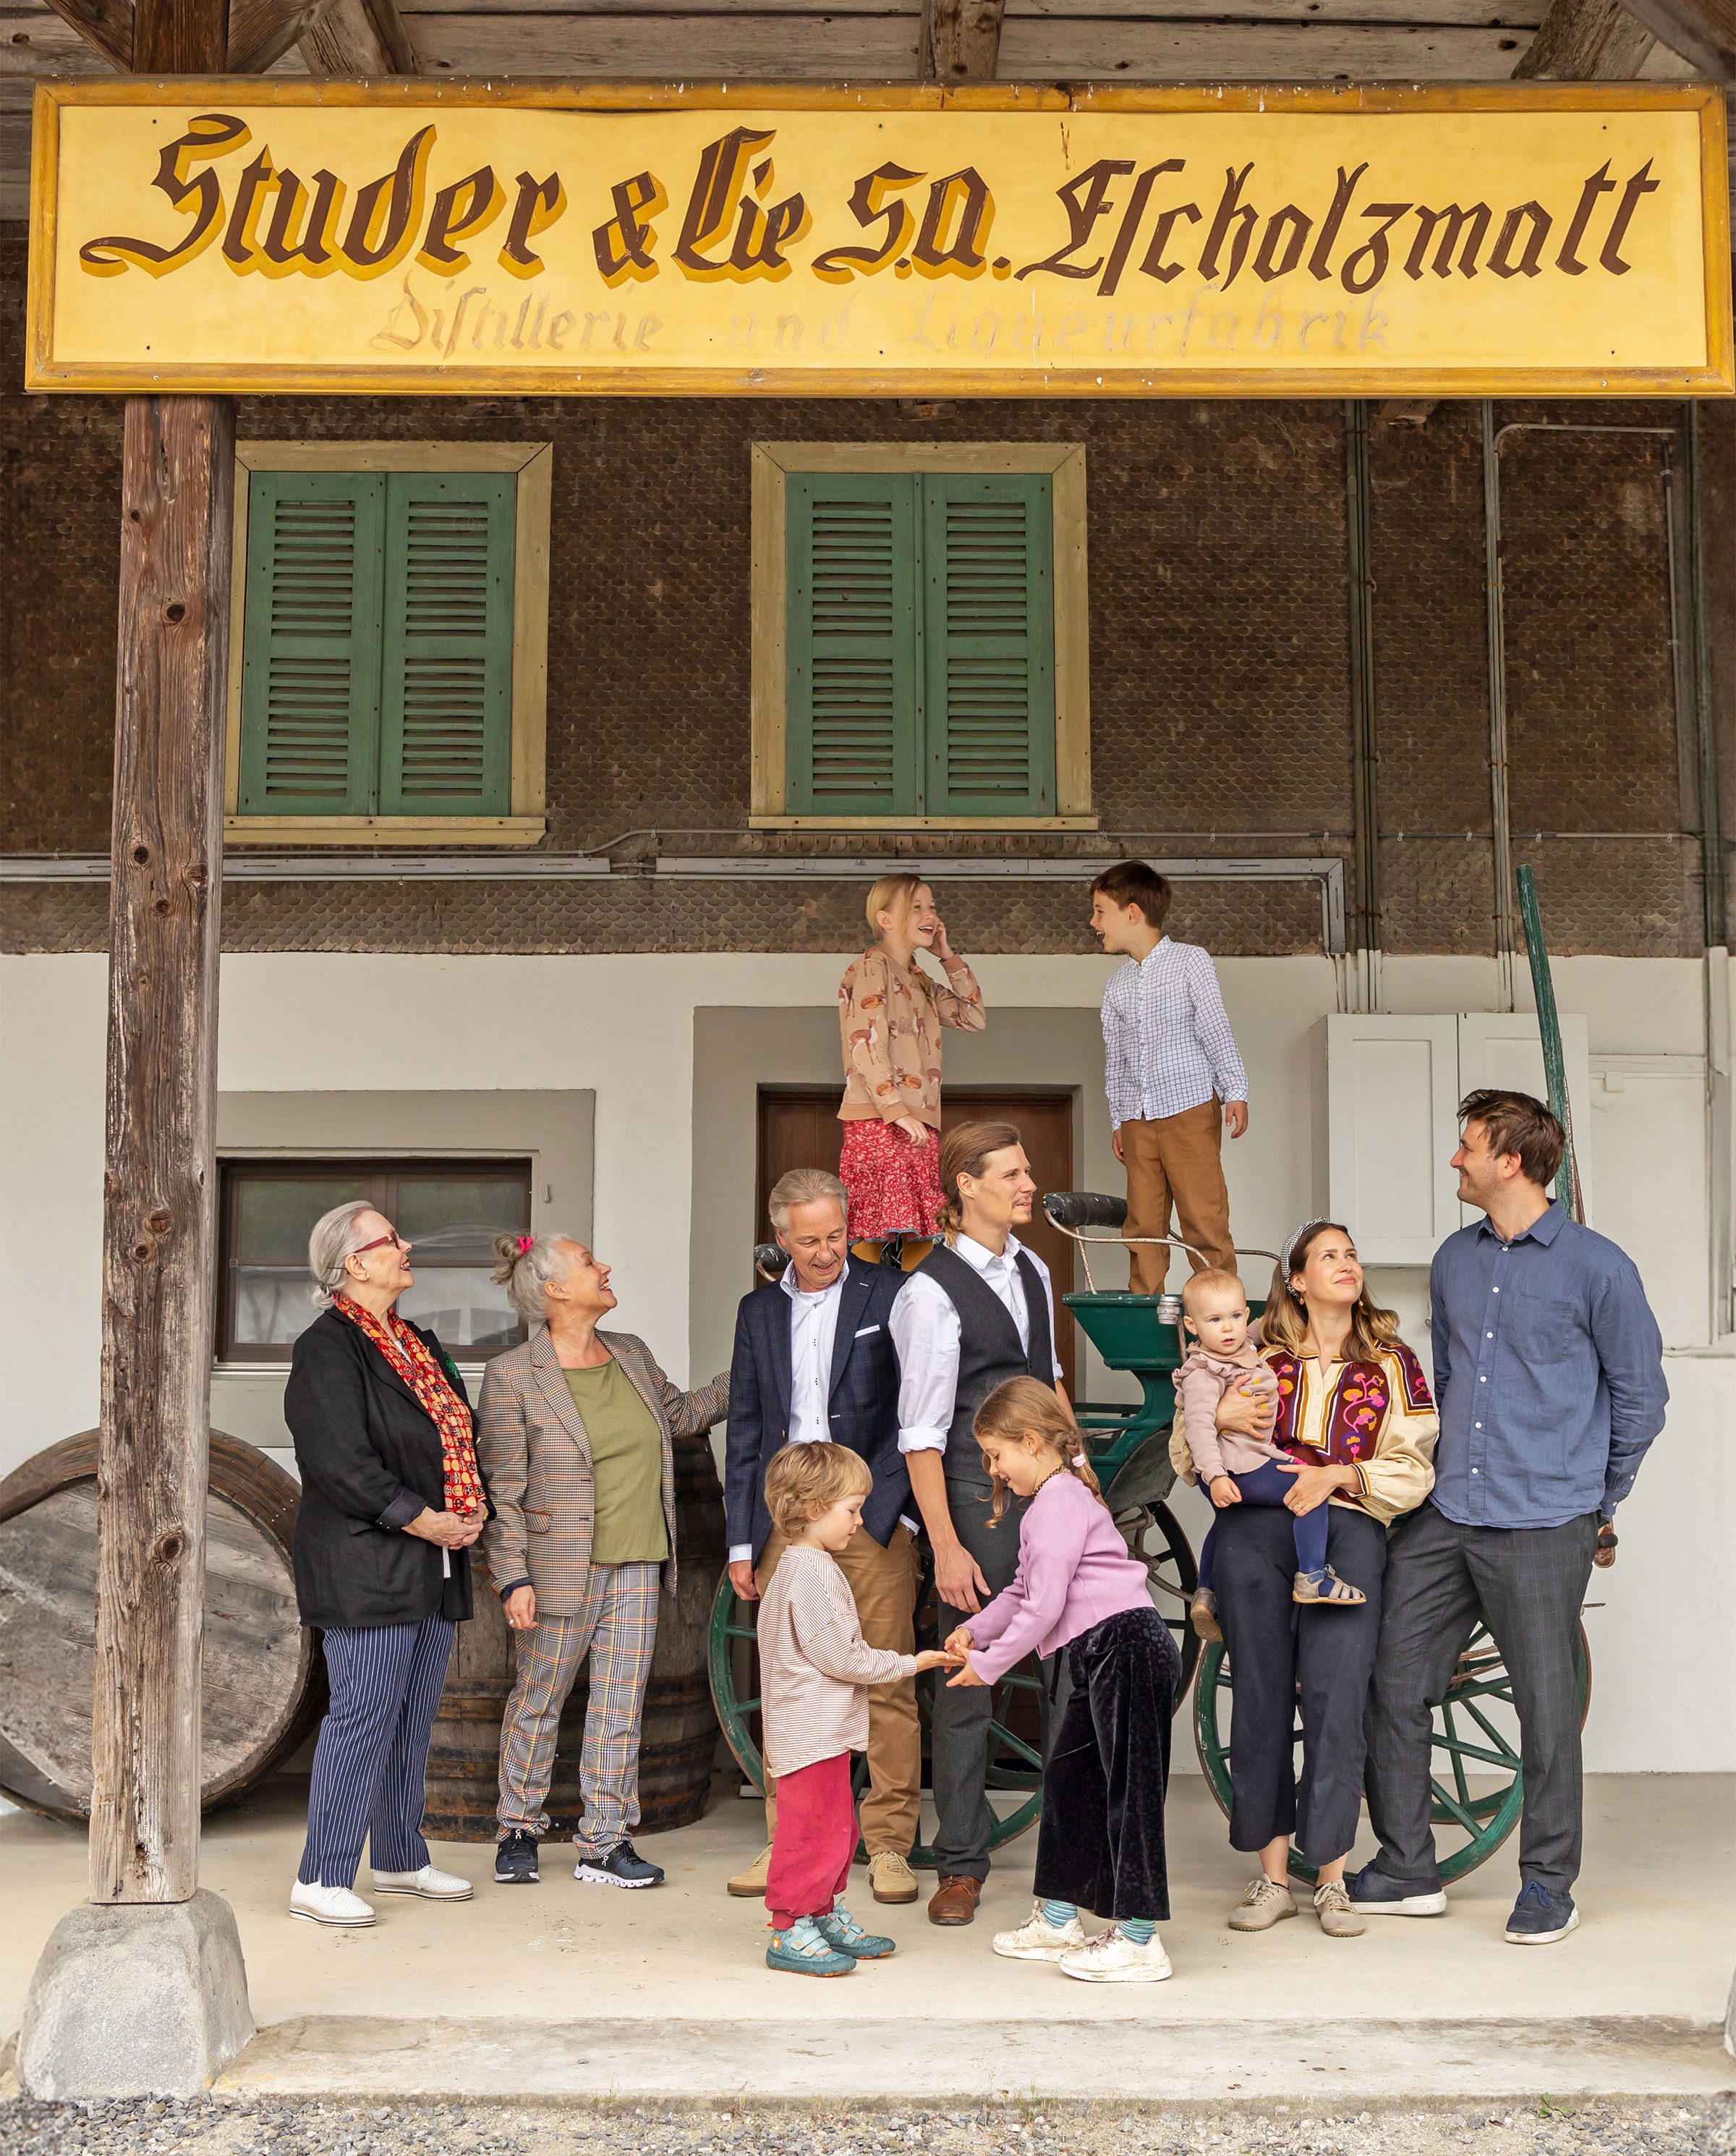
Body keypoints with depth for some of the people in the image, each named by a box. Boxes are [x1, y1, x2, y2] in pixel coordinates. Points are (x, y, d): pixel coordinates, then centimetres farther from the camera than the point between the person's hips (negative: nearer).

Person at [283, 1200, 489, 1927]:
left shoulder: (416, 1344, 16)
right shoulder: (328, 1348, -11)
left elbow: (460, 1431, 22)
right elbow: (340, 1464, -19)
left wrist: (471, 1508, 5)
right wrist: (421, 1520, -16)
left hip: (435, 1566, 9)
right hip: (367, 1569, -9)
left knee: (414, 1718, 14)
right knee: (363, 1716, -7)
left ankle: (400, 1860, 25)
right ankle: (320, 1881, 0)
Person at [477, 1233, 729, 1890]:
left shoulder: (632, 1354, 9)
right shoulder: (512, 1376, -10)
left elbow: (679, 1414, 26)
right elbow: (501, 1490, -10)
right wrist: (513, 1577, -15)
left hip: (636, 1568, 5)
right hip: (560, 1573, -5)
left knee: (622, 1706, 7)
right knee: (538, 1702, 8)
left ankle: (605, 1842, 15)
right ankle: (518, 1830, 25)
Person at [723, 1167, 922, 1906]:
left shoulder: (888, 1295, 1)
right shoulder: (759, 1310, 13)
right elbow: (745, 1430, 14)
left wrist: (903, 1509, -7)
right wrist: (741, 1540, 11)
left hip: (873, 1519, -3)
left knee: (887, 1685, -2)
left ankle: (888, 1844, 8)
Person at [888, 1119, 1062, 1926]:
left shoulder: (1033, 1270, 11)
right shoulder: (931, 1291, -11)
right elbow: (921, 1433, -12)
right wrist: (946, 1547, -15)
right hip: (974, 1495, -6)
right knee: (966, 1684, 1)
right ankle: (960, 1867, 14)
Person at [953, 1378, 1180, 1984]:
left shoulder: (1059, 1503, -13)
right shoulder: (1053, 1499, 20)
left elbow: (1043, 1607, -17)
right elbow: (1024, 1590, 27)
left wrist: (988, 1665, -8)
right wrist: (976, 1630, 14)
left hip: (1126, 1647, -11)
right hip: (1101, 1659, 11)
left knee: (1130, 1789, -6)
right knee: (1068, 1779, 15)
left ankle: (1138, 1941, -1)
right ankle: (1057, 1921, 24)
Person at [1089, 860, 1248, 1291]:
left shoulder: (1190, 960, 2)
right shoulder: (1116, 985, 16)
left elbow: (1216, 1030, -1)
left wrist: (1235, 1092, -8)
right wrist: (1118, 1121, 18)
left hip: (1190, 1108, -5)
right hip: (1137, 1118, 5)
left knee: (1204, 1219, -8)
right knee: (1142, 1225, 3)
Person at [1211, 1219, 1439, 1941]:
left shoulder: (1393, 1364, 17)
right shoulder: (1261, 1359, 17)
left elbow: (1411, 1472, 8)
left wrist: (1337, 1475, -7)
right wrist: (1215, 1418, -2)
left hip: (1346, 1529, -1)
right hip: (1254, 1526, 1)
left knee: (1334, 1698, -11)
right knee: (1261, 1699, -2)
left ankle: (1331, 1880, -2)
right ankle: (1272, 1877, 6)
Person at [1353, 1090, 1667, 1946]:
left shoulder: (1596, 1267, -5)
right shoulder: (1455, 1260, 12)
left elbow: (1641, 1395, 3)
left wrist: (1598, 1499, 10)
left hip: (1543, 1529, -6)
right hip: (1443, 1518, 6)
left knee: (1547, 1706, 2)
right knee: (1391, 1683, 4)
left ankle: (1548, 1884, 19)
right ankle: (1406, 1872, 16)